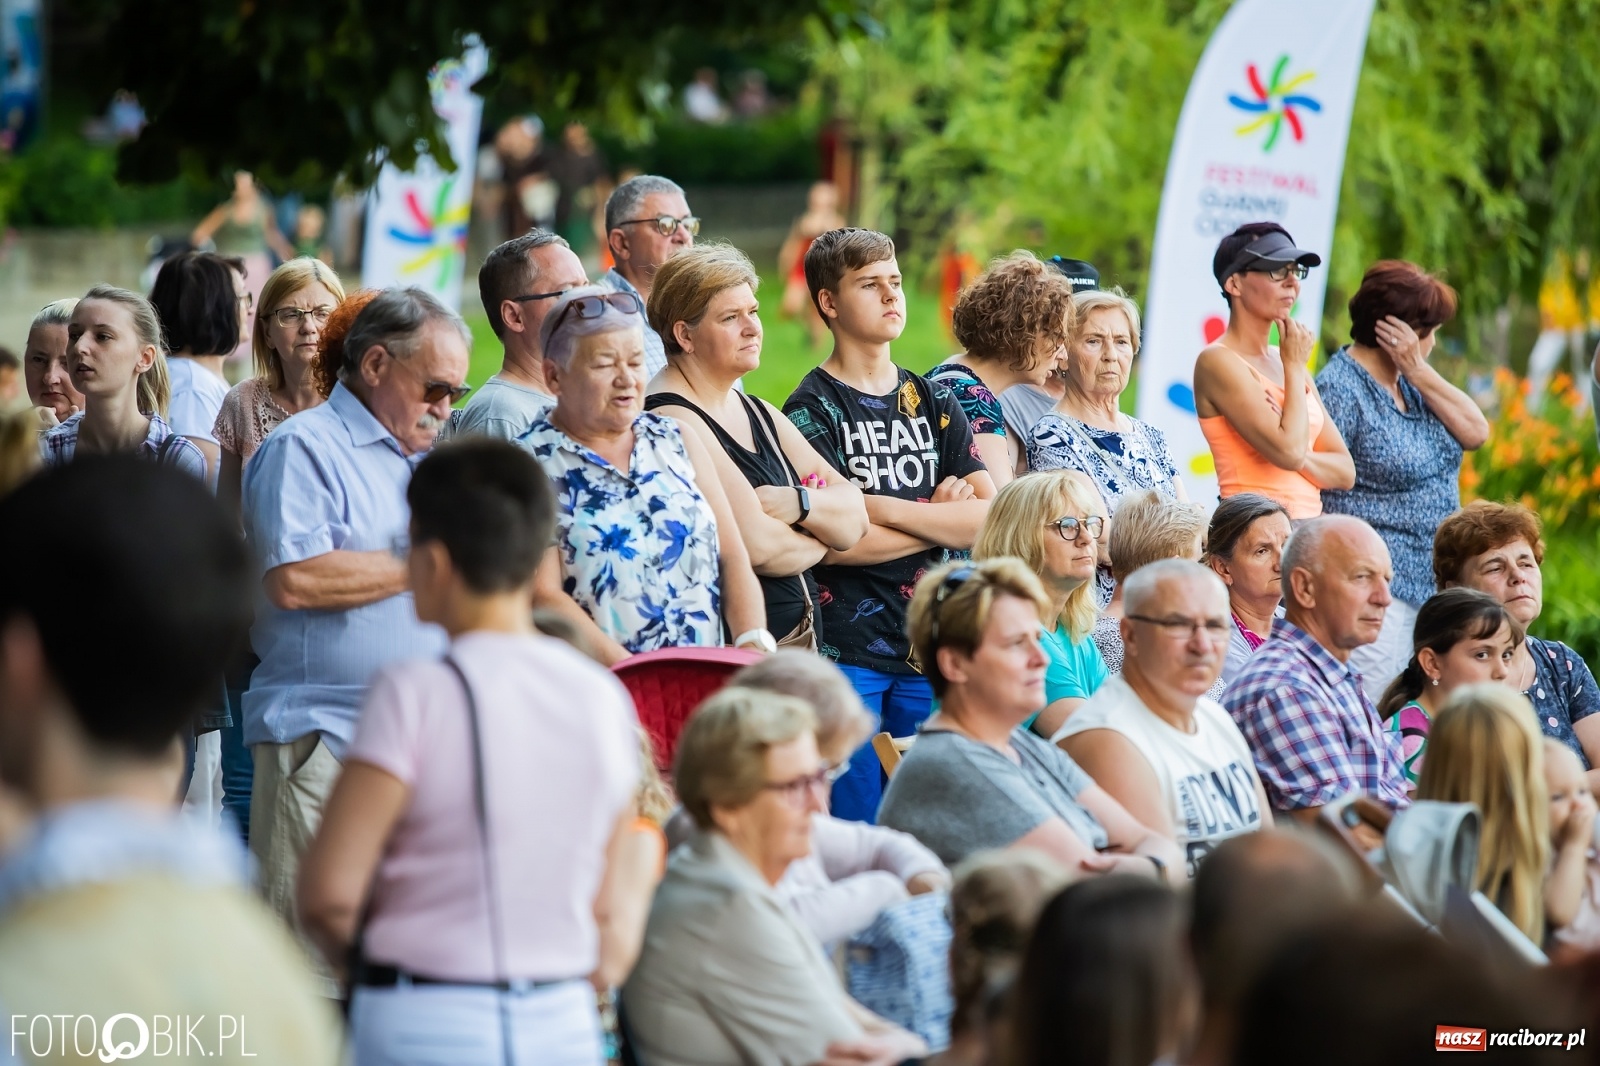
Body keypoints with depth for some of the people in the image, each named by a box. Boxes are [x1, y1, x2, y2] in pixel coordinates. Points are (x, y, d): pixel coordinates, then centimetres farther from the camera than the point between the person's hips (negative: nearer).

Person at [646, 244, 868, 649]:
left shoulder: (761, 415, 17)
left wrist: (800, 503, -10)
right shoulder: (673, 421, -10)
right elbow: (756, 545, -18)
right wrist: (816, 542, 3)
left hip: (803, 638, 8)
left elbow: (854, 521, 11)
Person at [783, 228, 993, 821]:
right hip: (847, 649, -5)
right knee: (856, 824, -4)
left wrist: (884, 508, -10)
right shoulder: (812, 410, -3)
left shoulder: (933, 403, 14)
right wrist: (942, 518, -4)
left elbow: (992, 517, 2)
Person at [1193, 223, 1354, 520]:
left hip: (1309, 526, 6)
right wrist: (1295, 367, -4)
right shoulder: (1219, 361, -6)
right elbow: (1289, 451, -17)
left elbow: (1345, 472, 12)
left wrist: (1298, 457, -9)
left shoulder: (1281, 360, 15)